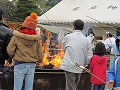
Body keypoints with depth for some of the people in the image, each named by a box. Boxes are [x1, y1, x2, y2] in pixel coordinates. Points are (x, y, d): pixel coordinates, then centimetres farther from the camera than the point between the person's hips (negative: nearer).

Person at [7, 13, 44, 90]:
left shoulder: (17, 36, -10)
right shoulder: (36, 39, -2)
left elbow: (10, 51, -8)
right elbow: (40, 55, 1)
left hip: (20, 64, -3)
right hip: (32, 65, 3)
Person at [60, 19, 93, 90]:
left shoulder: (68, 37, -3)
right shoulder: (86, 40, 3)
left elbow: (63, 48, 16)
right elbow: (89, 56, 2)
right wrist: (83, 64, 14)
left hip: (69, 66, -3)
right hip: (79, 68, 4)